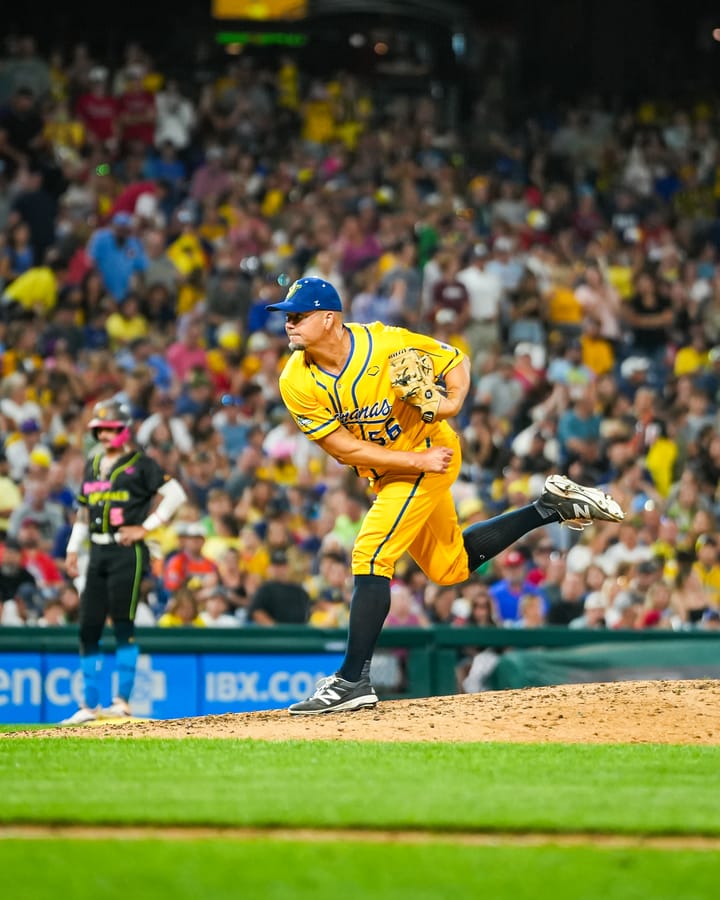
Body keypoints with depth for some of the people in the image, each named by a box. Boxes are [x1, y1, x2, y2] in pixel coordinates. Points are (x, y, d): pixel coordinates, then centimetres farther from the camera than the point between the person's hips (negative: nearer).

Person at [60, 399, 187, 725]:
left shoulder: (140, 464, -3)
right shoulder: (92, 466, 17)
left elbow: (176, 494, -9)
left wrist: (146, 527, -12)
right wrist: (73, 549, 16)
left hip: (127, 552, -7)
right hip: (98, 552, 7)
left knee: (123, 625, -10)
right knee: (88, 628, 4)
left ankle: (123, 699, -8)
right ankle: (89, 705, 9)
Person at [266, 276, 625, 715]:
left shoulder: (387, 345, -25)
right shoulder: (297, 382, -17)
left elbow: (456, 360, -9)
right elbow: (344, 448, -17)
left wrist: (453, 403, -29)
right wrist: (418, 460, -24)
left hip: (430, 454, -6)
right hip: (386, 472, 6)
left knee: (370, 555, -18)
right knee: (451, 566, 18)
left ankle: (353, 681, -13)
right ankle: (552, 506, 30)